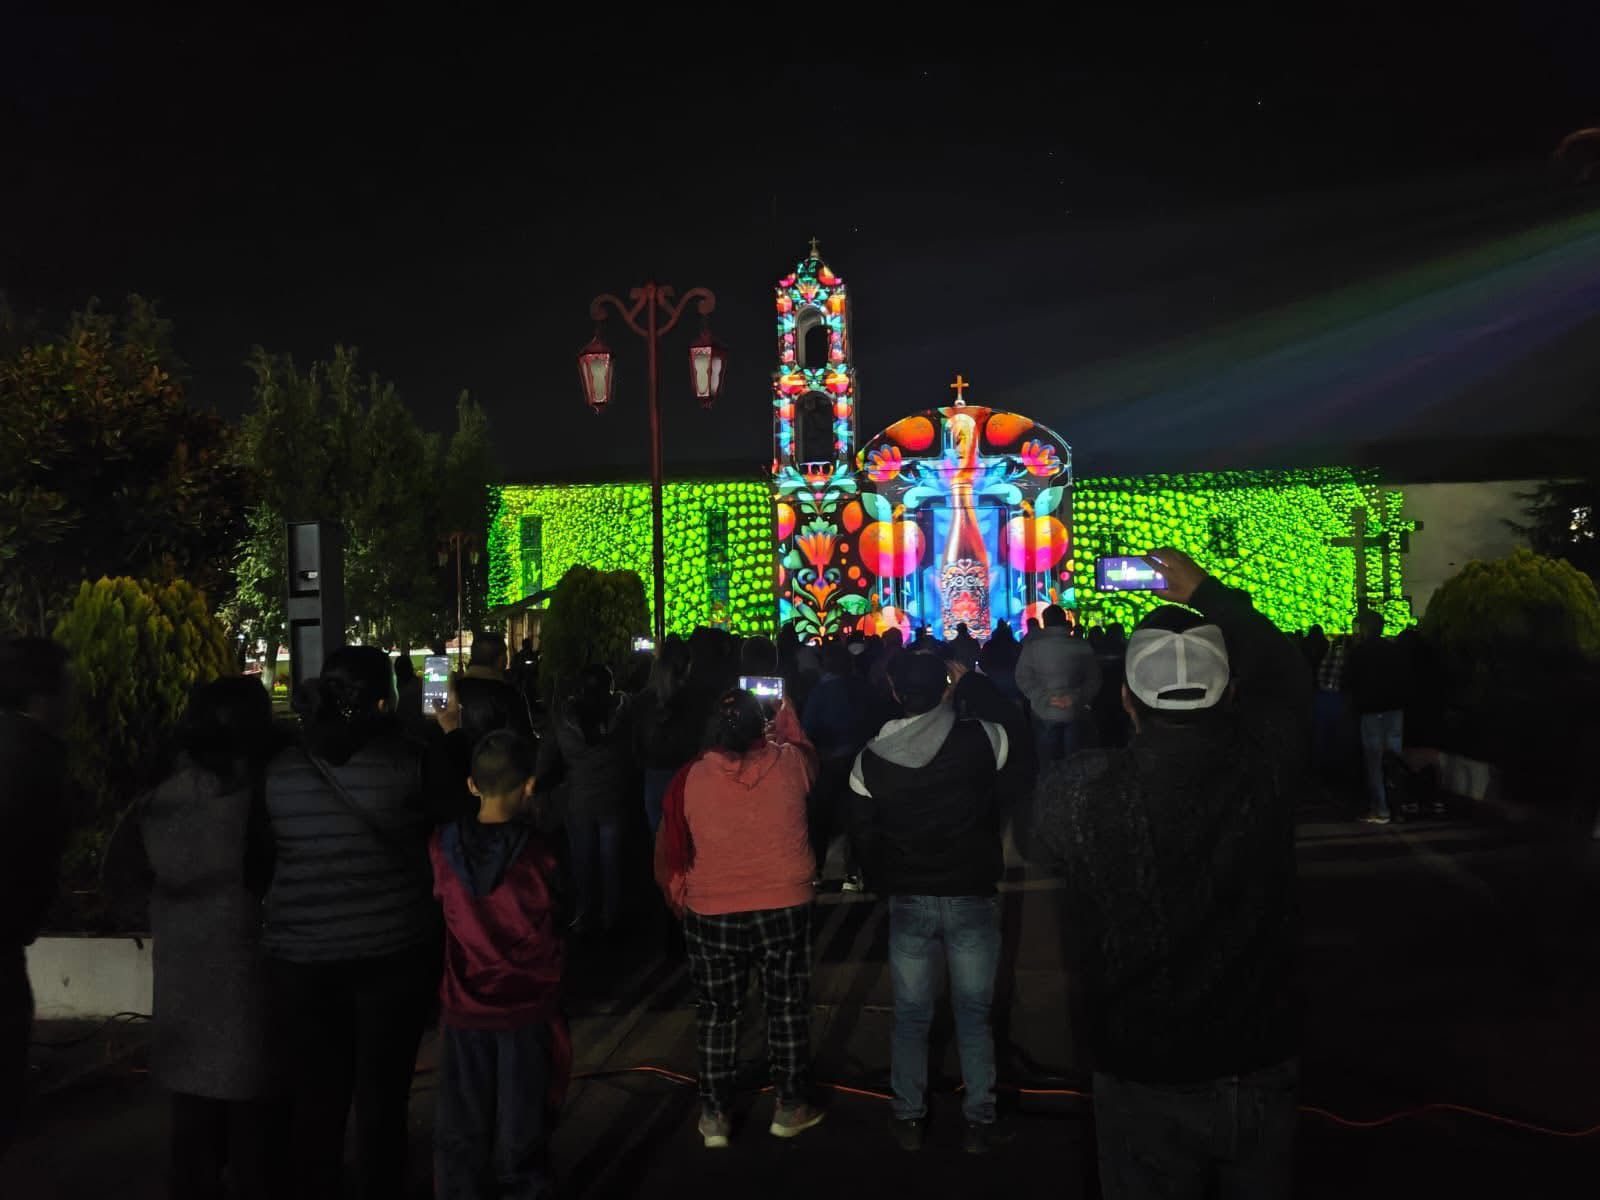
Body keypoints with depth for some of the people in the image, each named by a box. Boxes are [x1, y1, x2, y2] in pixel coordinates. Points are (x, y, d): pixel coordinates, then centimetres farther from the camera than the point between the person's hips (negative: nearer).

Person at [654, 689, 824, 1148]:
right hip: (785, 907, 0)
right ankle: (790, 1107, 27)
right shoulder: (789, 764, -11)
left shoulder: (689, 779, -11)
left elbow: (668, 855, -3)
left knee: (717, 1014, 13)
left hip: (711, 915, 0)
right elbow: (805, 749, 15)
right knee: (788, 1008, 15)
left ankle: (714, 1116, 22)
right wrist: (787, 714, 31)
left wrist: (680, 902, 13)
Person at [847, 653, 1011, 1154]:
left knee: (911, 1015, 13)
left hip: (908, 901, 1)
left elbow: (863, 835, 2)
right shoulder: (980, 740, -13)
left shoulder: (870, 759, -5)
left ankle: (909, 1118, 22)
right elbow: (1019, 737, 10)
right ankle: (978, 1122, 15)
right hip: (973, 899, -1)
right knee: (974, 1014, 10)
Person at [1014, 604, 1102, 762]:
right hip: (1075, 714, 1)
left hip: (1045, 714, 0)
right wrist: (1076, 697, -6)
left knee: (1048, 762, 4)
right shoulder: (1082, 646, 0)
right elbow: (1094, 678, -1)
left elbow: (1023, 678, -5)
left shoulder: (1032, 645, -2)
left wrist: (1045, 698, -8)